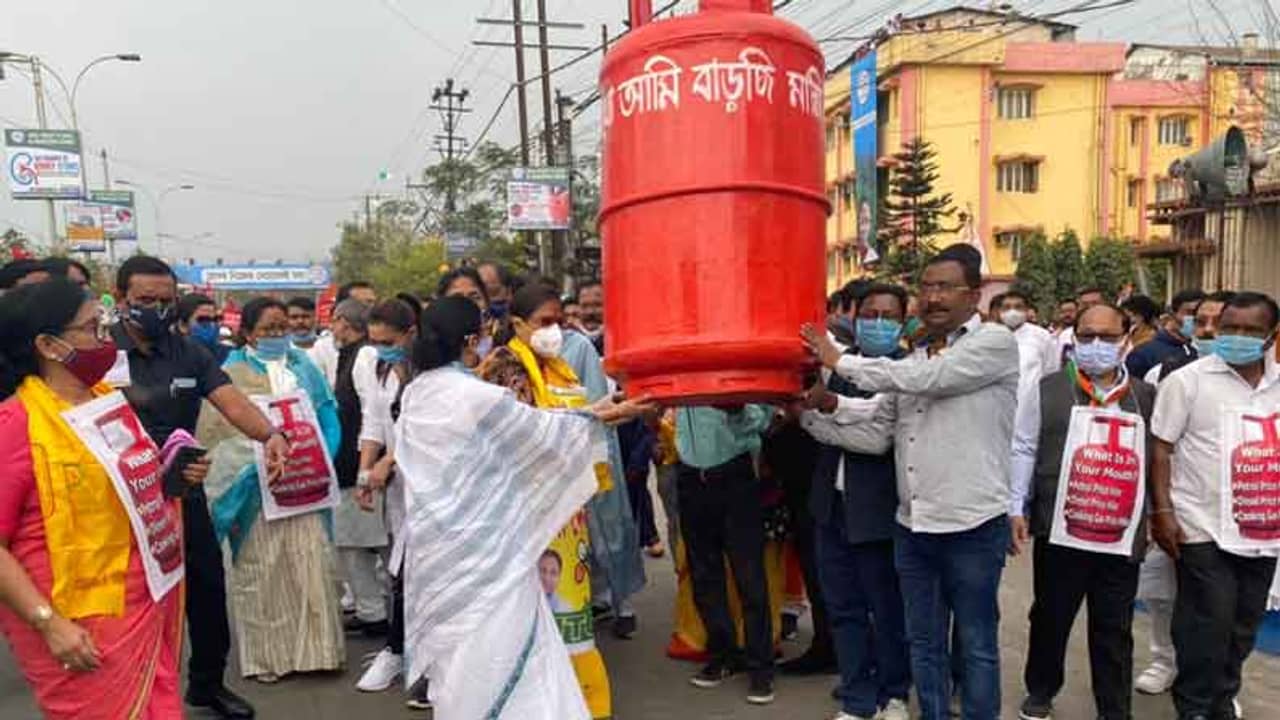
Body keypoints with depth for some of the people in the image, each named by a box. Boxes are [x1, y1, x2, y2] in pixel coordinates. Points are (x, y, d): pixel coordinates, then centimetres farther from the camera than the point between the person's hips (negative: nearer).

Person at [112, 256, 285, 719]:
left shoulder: (190, 354, 2)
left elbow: (231, 401, -11)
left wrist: (270, 433, -31)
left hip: (185, 493, 4)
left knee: (208, 587, 13)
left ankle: (208, 683, 33)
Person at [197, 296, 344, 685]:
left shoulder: (303, 367, 9)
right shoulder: (231, 375, -1)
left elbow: (327, 419, 9)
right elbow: (215, 437, -3)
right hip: (256, 489, -2)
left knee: (310, 563, 1)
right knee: (260, 569, 6)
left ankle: (312, 647, 15)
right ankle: (265, 654, 19)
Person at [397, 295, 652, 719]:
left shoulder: (414, 395, 5)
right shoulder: (478, 396, -17)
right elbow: (539, 430, -6)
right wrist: (597, 416, 6)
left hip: (435, 544, 8)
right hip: (481, 545, -7)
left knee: (452, 646, 17)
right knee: (495, 654, 2)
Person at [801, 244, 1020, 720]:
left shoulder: (996, 343, -7)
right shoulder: (911, 360, 11)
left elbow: (926, 379, -21)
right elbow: (875, 435, 7)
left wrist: (840, 362, -15)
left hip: (973, 524, -6)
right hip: (912, 525, 6)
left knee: (977, 644, 9)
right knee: (923, 641, 17)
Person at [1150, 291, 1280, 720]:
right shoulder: (1187, 381, -7)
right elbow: (1160, 449, -6)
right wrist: (1162, 512, -10)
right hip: (1203, 527, -4)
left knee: (1244, 625, 14)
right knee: (1209, 623, 0)